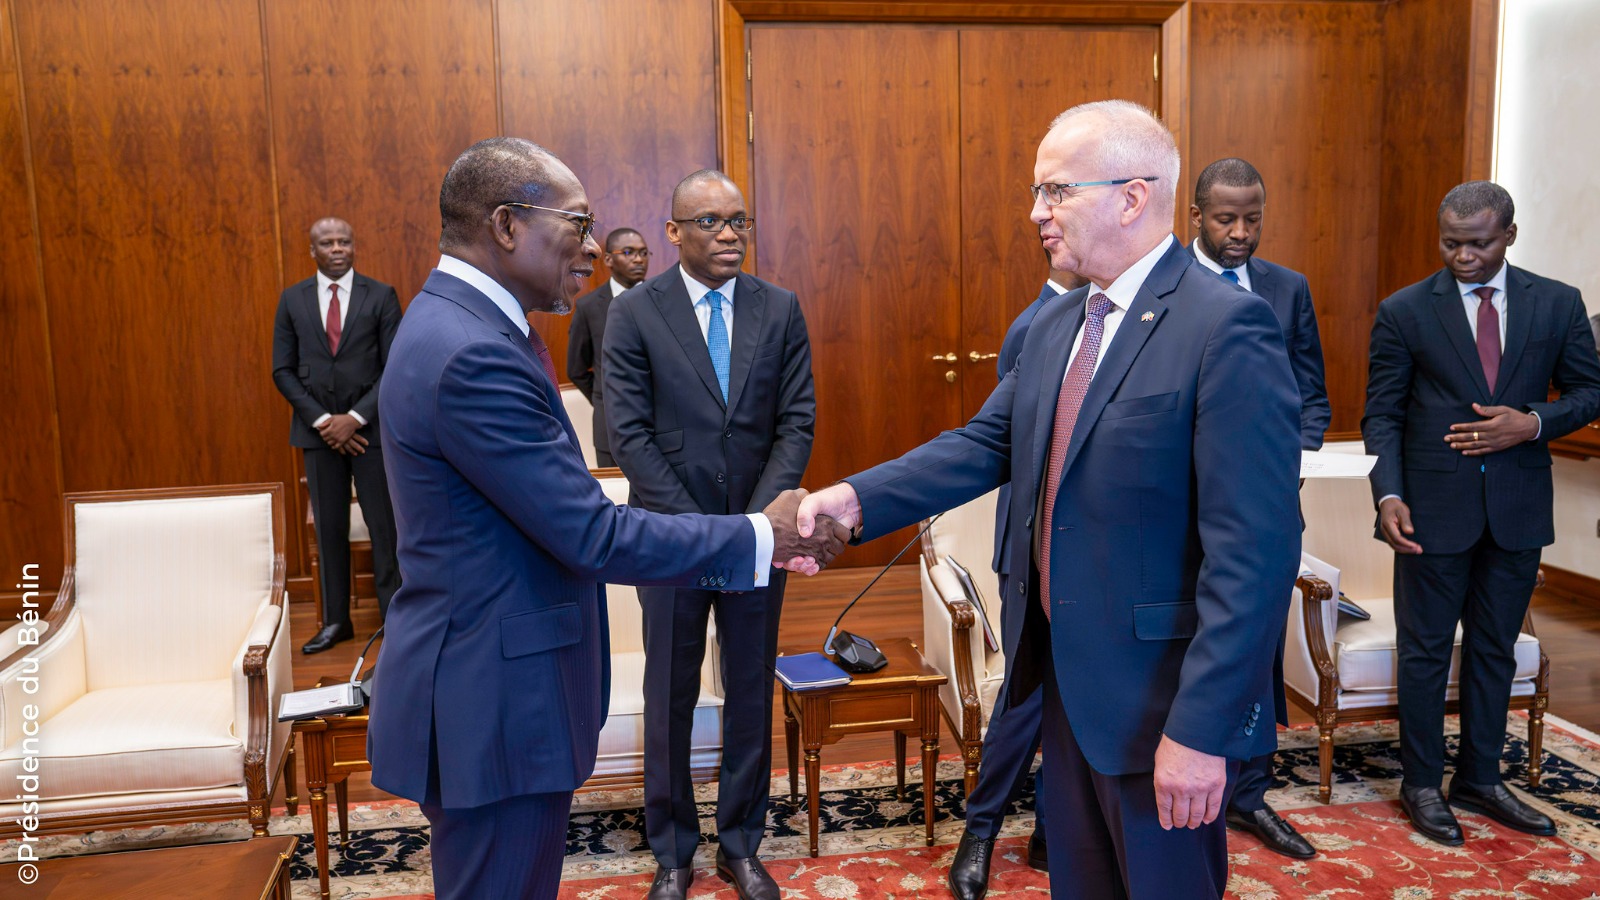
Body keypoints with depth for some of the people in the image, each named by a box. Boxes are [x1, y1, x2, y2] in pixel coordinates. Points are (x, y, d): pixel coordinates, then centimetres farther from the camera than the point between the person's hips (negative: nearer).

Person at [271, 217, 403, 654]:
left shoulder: (381, 296, 0)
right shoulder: (292, 300, 7)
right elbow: (283, 371, 5)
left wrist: (356, 417, -12)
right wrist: (321, 420, -7)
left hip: (370, 427, -2)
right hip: (318, 429, 2)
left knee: (384, 526, 1)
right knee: (329, 528, 7)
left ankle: (394, 617, 10)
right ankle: (336, 620, 17)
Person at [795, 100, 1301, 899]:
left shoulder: (1227, 328, -20)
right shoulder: (1053, 326, 7)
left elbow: (1253, 552, -23)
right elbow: (988, 443, 5)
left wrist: (1202, 728, -24)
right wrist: (856, 498, -9)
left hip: (1159, 694, -7)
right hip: (1064, 672, 8)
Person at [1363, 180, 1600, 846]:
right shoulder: (1404, 311, -5)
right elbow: (1382, 414, -5)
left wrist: (1533, 422, -13)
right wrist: (1388, 496, -17)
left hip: (1518, 508, 3)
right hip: (1434, 508, -2)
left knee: (1495, 648, 14)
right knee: (1426, 649, 7)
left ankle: (1479, 779, 30)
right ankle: (1422, 785, 21)